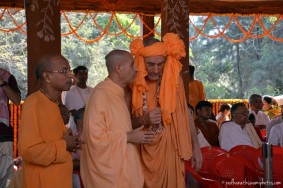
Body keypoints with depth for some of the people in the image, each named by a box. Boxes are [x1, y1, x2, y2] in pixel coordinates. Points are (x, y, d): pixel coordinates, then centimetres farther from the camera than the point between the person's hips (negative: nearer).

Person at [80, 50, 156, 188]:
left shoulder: (118, 93, 10)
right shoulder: (100, 94, -20)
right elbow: (96, 137, -25)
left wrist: (134, 134, 7)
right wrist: (128, 137, -16)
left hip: (121, 167, 9)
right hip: (108, 171, -9)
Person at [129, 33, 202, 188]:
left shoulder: (173, 79, -5)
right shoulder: (132, 84, -6)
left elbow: (185, 113, 4)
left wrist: (195, 146, 3)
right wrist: (143, 120, -17)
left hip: (169, 150, 0)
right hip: (142, 152, 0)